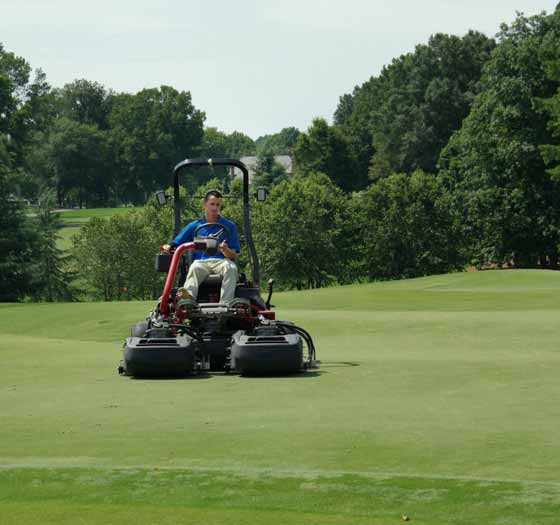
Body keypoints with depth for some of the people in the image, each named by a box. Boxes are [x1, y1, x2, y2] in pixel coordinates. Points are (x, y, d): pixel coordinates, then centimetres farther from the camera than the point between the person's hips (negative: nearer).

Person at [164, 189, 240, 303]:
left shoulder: (229, 226, 15)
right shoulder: (194, 226, 18)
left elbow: (234, 255, 8)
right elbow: (176, 244, 14)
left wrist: (226, 251, -15)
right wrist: (168, 247, -10)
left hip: (222, 261, 0)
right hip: (201, 261, 0)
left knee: (230, 268, -35)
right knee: (194, 268, -35)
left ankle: (225, 303, -51)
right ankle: (189, 295, -63)